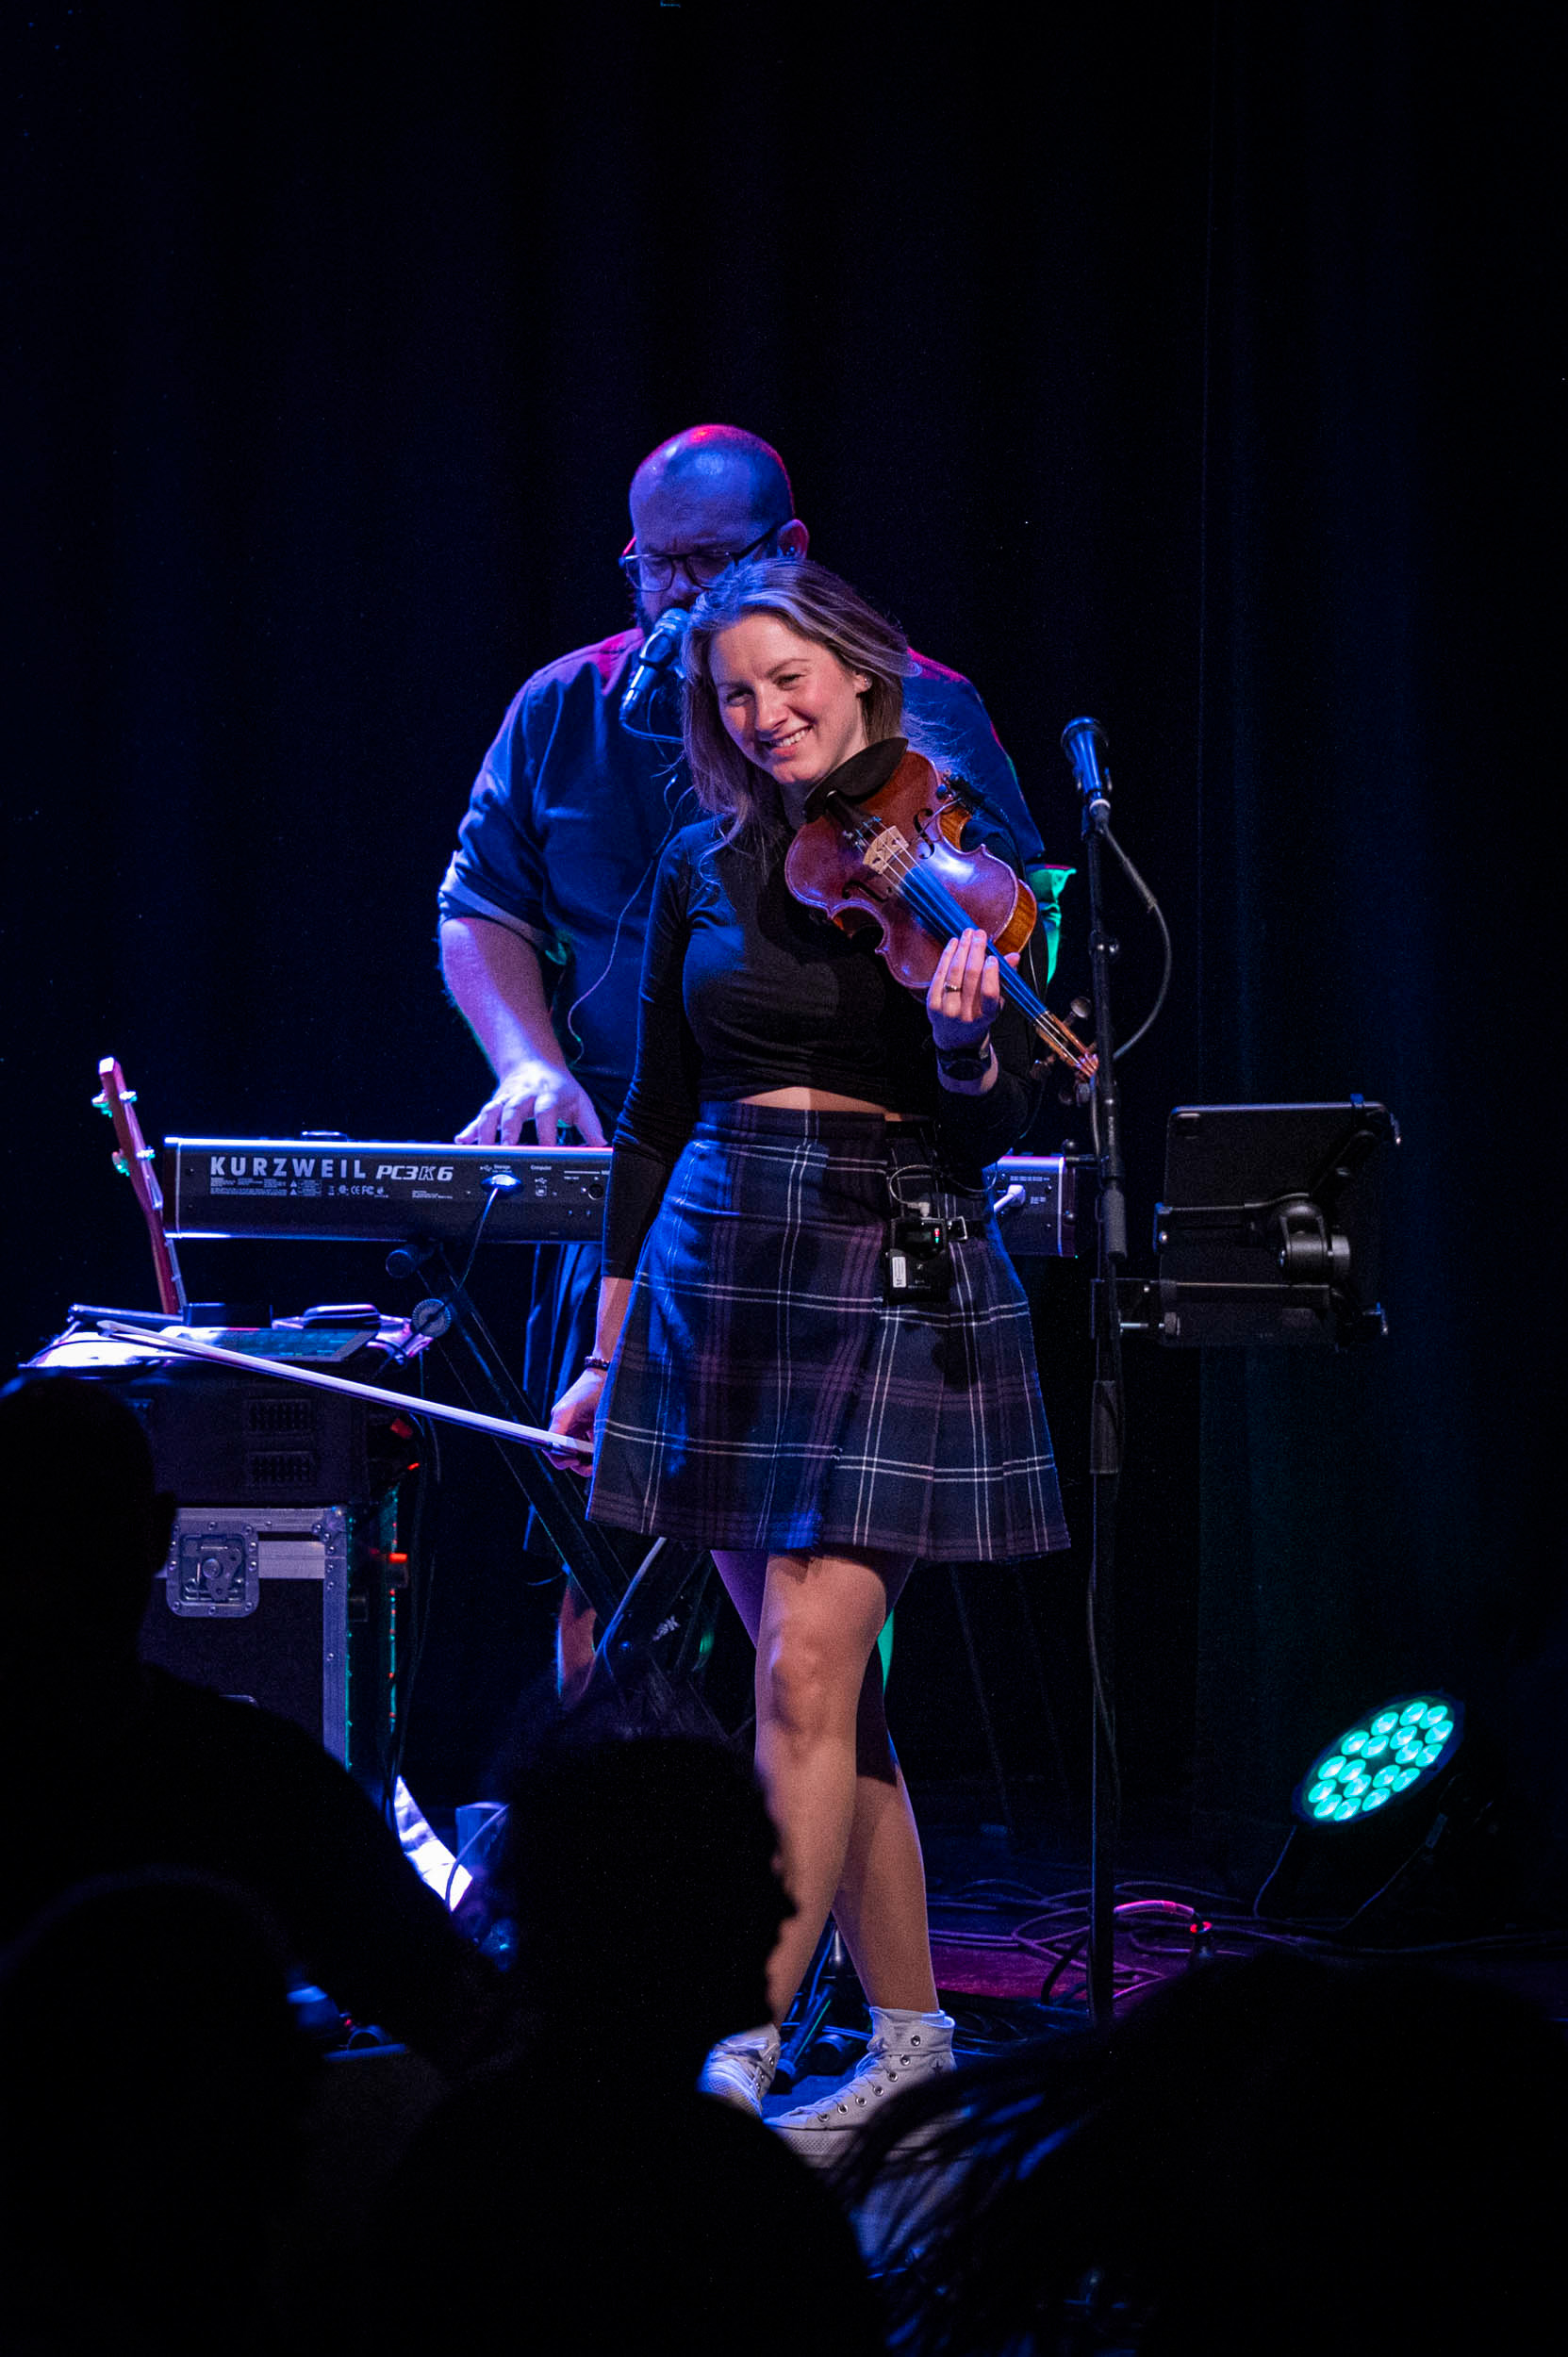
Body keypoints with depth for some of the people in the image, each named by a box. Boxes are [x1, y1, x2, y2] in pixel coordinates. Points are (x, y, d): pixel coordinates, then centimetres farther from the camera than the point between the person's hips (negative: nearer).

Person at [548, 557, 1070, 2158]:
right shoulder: (704, 868, 9)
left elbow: (991, 1124, -8)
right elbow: (656, 1118, 14)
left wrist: (966, 1035, -30)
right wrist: (611, 1345, 14)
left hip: (894, 1284, -4)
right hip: (718, 1268, 4)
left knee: (805, 1669, -13)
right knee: (818, 1681, 7)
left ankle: (747, 2046, -12)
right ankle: (908, 2036, 17)